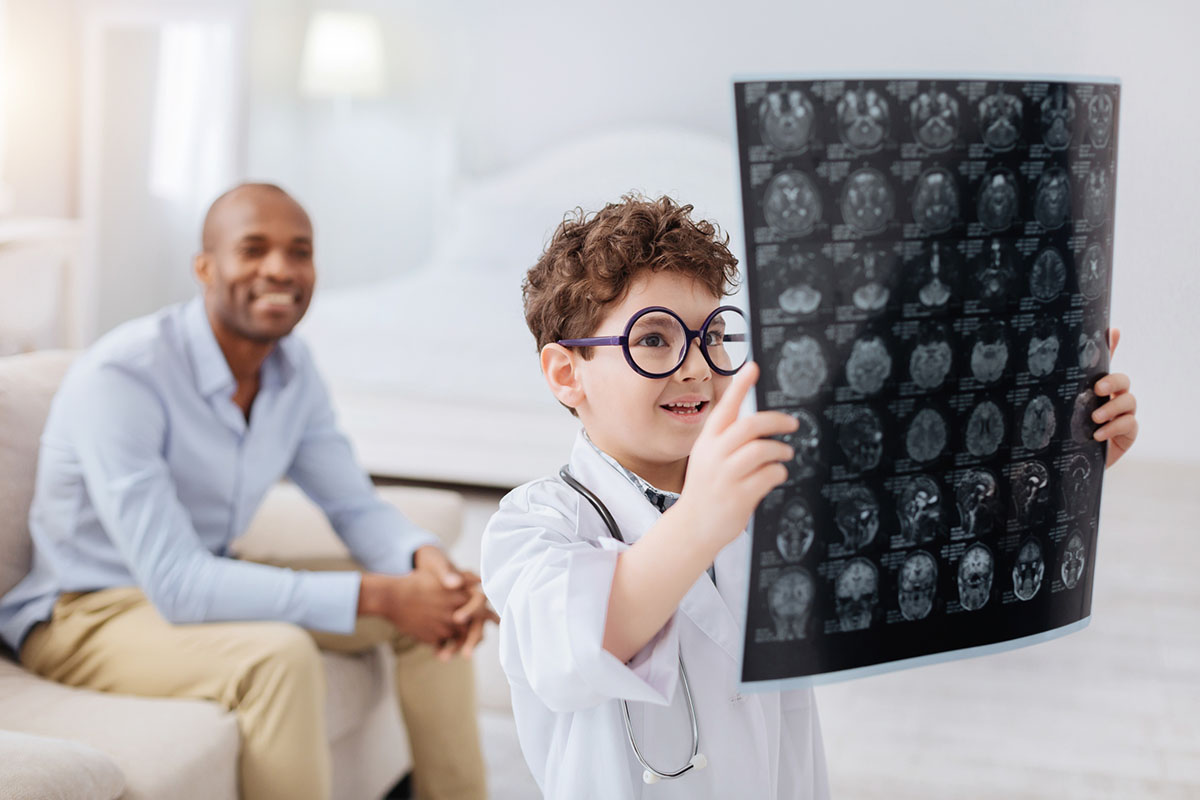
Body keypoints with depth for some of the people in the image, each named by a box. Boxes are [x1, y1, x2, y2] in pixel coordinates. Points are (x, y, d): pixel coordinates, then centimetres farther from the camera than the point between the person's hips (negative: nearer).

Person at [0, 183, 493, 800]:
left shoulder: (292, 367, -4)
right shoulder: (120, 377, -28)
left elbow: (356, 507, 3)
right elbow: (175, 585, -33)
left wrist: (425, 559, -22)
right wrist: (375, 596, -34)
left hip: (205, 583, 8)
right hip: (84, 614, -7)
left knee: (434, 605, -1)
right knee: (279, 655, -35)